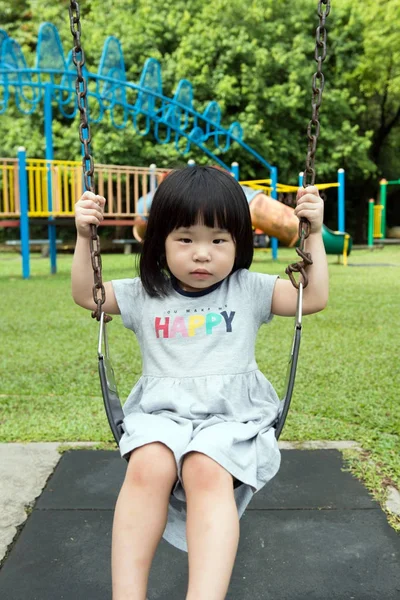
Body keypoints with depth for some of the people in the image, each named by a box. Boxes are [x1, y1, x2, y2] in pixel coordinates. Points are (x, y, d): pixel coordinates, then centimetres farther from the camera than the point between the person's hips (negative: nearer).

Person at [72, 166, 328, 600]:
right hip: (161, 412, 2)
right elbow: (85, 295, 19)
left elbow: (314, 298, 8)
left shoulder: (249, 290, 10)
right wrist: (84, 237, 8)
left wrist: (314, 234, 2)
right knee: (148, 466, -33)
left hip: (233, 415, -1)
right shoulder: (145, 295, 14)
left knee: (207, 472, -35)